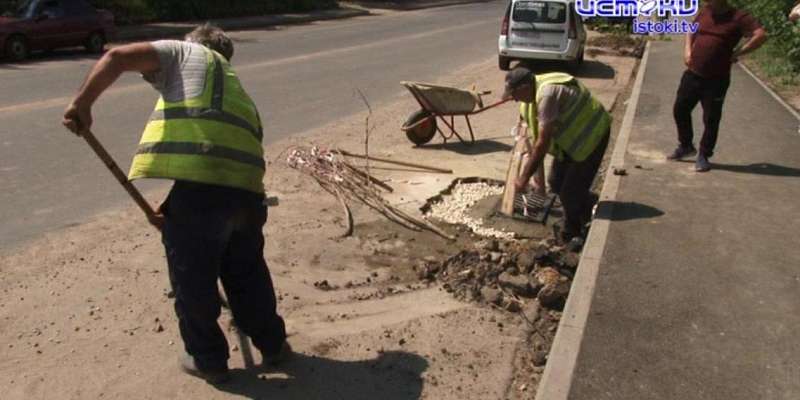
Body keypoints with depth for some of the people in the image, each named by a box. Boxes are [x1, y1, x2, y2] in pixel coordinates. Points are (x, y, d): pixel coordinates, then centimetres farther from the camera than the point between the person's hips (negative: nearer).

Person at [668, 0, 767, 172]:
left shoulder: (738, 18, -10)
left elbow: (761, 35, -17)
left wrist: (737, 53, -15)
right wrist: (688, 49, 8)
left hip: (716, 80, -5)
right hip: (692, 74, 6)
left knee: (711, 119, 2)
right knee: (680, 109, 12)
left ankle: (703, 156, 16)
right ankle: (686, 146, 32)